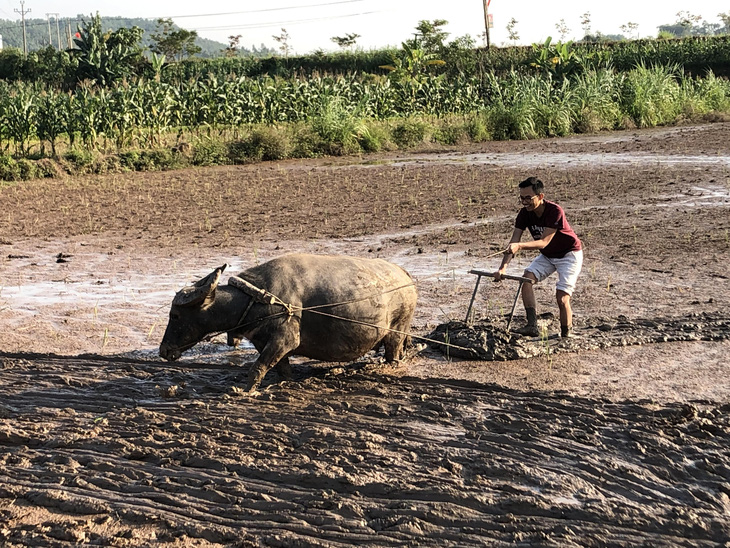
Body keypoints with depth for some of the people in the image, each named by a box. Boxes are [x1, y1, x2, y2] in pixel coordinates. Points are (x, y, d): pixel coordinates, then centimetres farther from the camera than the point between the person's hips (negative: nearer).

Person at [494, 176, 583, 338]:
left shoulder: (555, 211, -31)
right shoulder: (525, 213, -13)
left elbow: (544, 242, -35)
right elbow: (513, 242, -16)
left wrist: (520, 246, -50)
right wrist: (503, 268, -27)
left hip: (569, 254, -6)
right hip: (547, 256, 6)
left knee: (562, 298, -15)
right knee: (527, 277, -19)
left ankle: (566, 335, 6)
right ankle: (532, 326, -20)